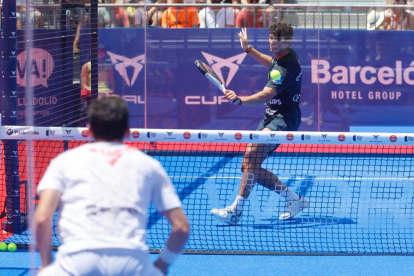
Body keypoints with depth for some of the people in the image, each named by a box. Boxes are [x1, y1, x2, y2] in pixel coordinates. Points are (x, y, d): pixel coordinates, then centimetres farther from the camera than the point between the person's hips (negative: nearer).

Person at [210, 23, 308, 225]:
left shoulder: (286, 67, -22)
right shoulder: (280, 56, 6)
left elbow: (267, 94, -37)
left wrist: (240, 100, -52)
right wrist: (248, 49, 30)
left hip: (283, 119, -10)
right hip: (271, 116, 10)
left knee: (252, 154, -29)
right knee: (248, 166, 5)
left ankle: (236, 210, -32)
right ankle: (294, 199, 18)